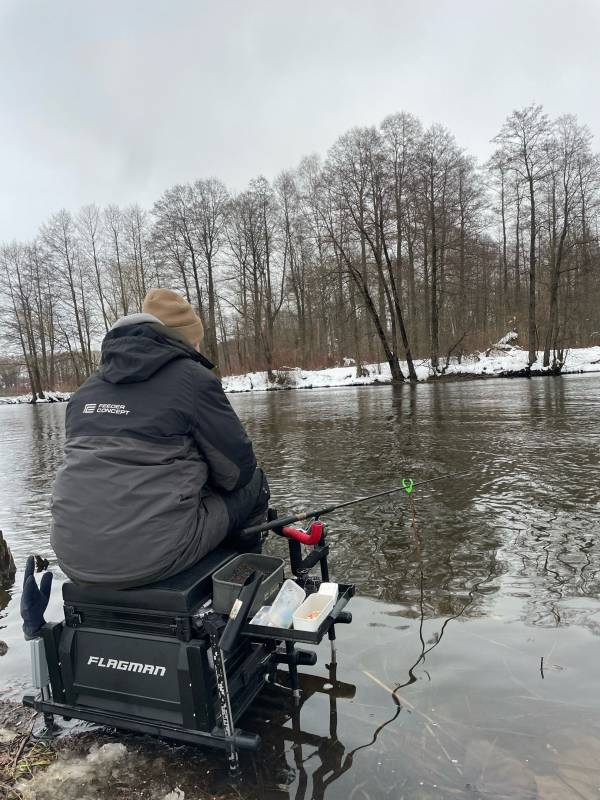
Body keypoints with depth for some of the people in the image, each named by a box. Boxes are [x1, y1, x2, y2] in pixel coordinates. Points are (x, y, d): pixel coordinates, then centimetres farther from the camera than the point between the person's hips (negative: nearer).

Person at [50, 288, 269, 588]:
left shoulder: (87, 388, 13)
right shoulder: (192, 379, -6)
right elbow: (237, 469, -3)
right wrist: (200, 473, 21)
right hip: (152, 556, -7)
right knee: (253, 486, 13)